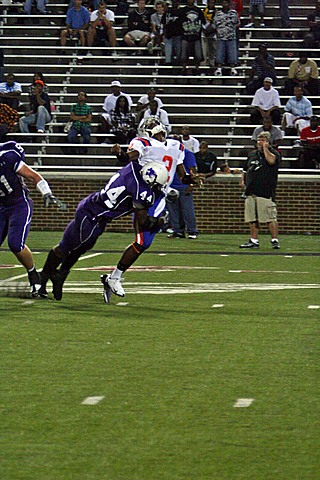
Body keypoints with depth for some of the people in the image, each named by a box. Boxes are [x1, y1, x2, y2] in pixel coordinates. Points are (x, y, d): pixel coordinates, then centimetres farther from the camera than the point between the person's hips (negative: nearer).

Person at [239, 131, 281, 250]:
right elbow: (245, 169, 29)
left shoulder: (274, 153, 0)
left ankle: (274, 240, -5)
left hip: (266, 192, -6)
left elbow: (271, 160, -25)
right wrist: (243, 181, 13)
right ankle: (253, 241, 14)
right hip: (251, 191, 6)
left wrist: (265, 148, -13)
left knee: (270, 218, -9)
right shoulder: (252, 154, 19)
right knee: (252, 218, 8)